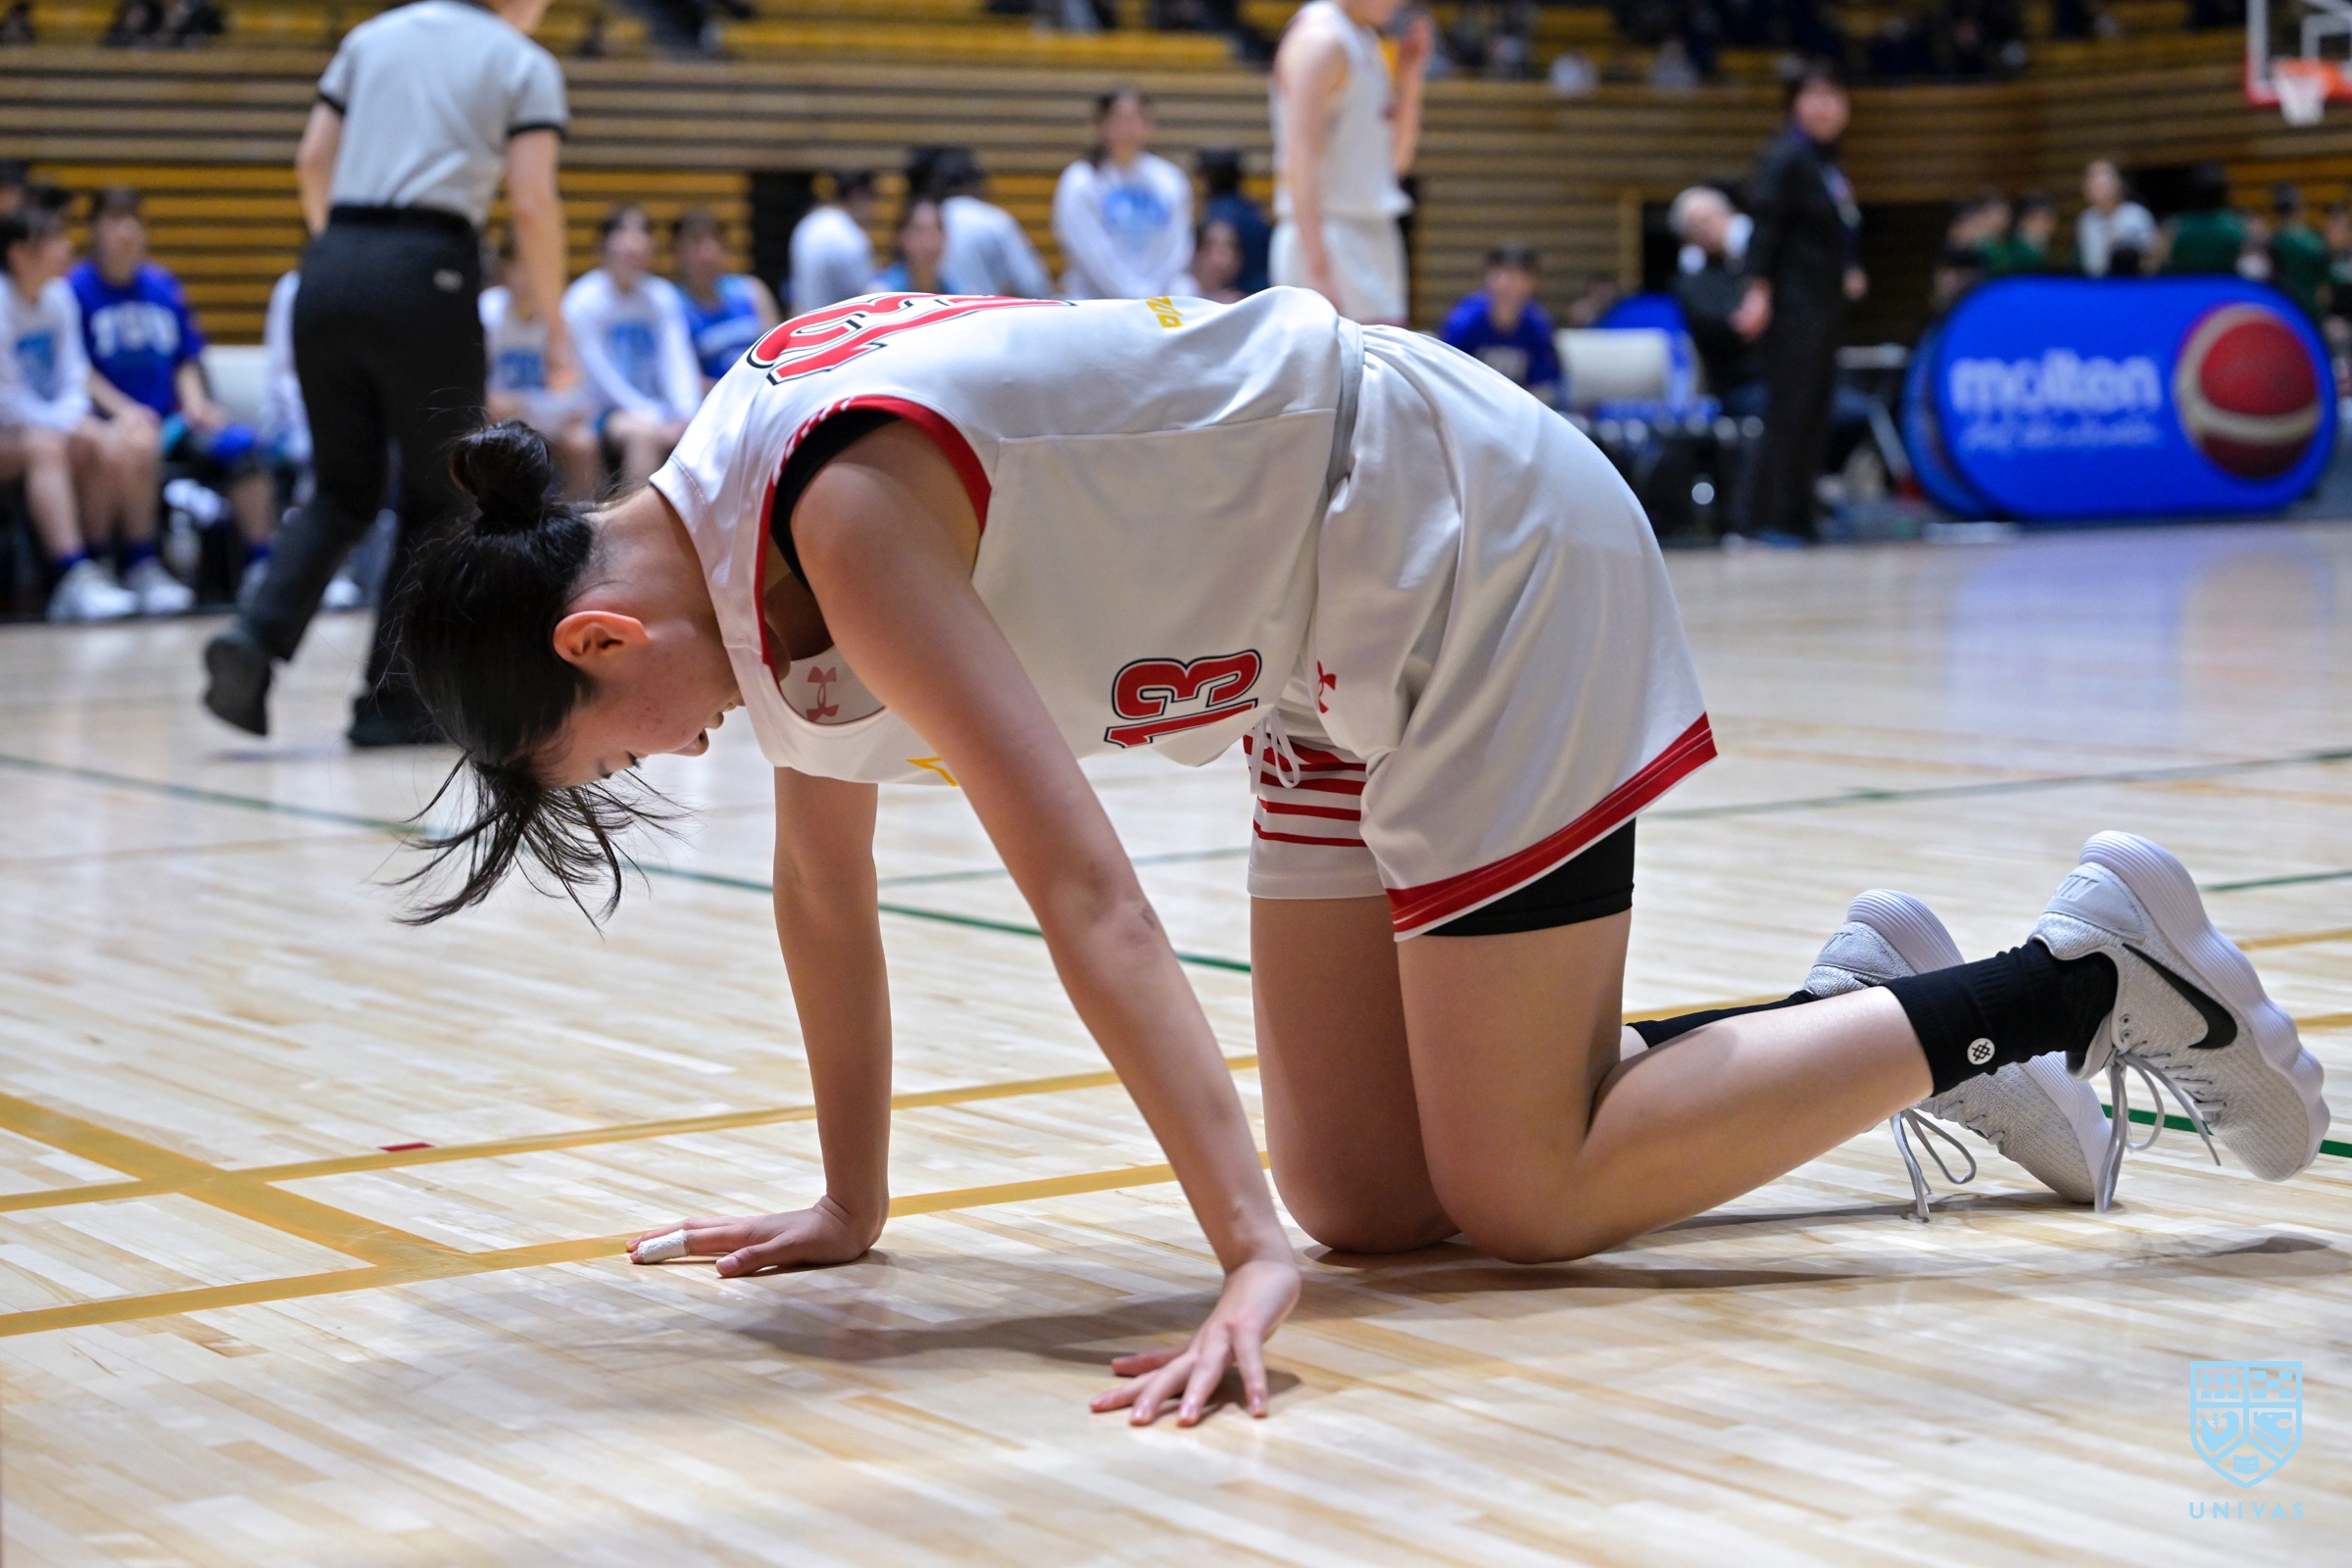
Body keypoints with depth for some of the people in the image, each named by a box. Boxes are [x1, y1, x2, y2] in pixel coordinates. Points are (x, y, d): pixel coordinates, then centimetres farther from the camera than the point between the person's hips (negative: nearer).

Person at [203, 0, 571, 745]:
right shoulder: (524, 63, 6)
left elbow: (312, 162, 13)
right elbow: (532, 204, -4)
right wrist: (554, 325, 4)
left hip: (330, 267, 5)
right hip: (426, 274, -5)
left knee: (343, 492, 16)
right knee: (435, 501, 10)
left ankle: (256, 636, -8)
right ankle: (390, 703, 9)